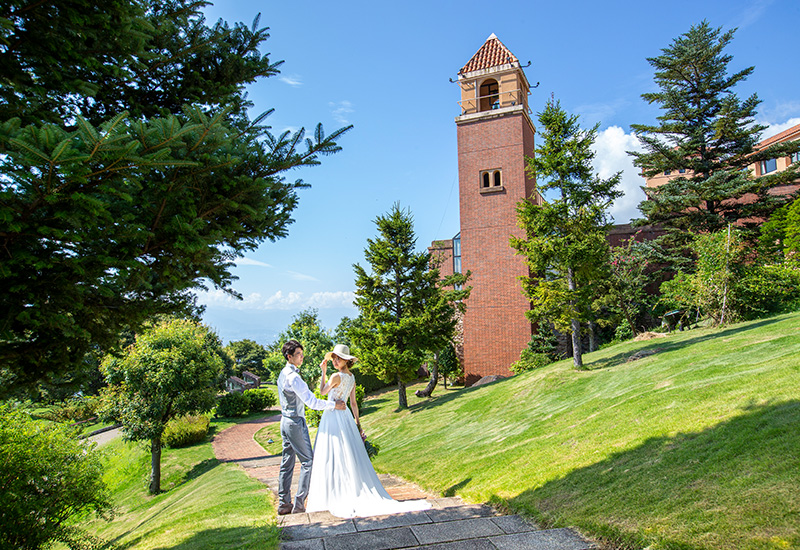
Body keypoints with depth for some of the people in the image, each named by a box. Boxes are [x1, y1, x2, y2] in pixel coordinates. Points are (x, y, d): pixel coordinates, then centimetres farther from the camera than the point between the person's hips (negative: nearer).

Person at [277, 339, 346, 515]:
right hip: (296, 423, -10)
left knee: (287, 463, 12)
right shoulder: (293, 377, -22)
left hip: (285, 421, 10)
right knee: (307, 461, -1)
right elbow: (311, 402, -24)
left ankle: (284, 504, 18)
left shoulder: (283, 374, 9)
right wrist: (334, 405, -16)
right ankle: (299, 504, 2)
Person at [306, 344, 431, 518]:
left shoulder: (336, 376, -15)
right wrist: (357, 423, 17)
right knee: (350, 458, 10)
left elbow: (323, 391, 0)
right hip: (345, 415, 8)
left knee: (333, 457, 0)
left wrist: (323, 371, 5)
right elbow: (353, 403, 12)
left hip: (333, 417, -7)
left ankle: (335, 496, 5)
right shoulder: (352, 378, 8)